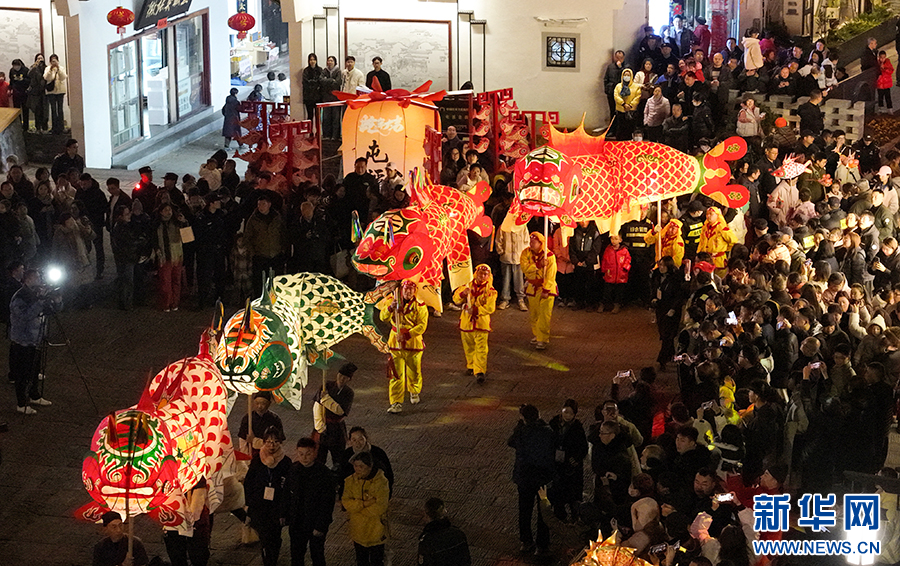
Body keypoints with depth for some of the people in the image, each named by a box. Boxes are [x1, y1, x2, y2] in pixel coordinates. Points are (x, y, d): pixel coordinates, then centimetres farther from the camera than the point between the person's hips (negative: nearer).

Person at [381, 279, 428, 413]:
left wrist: (407, 335, -23)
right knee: (397, 375, -4)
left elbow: (422, 326, -11)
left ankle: (414, 392, 42)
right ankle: (396, 403, -4)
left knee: (414, 372, 13)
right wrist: (390, 308, -22)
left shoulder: (419, 306, -3)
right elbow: (383, 317, -1)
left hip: (413, 343, -1)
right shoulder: (395, 303, 6)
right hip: (395, 343, 1)